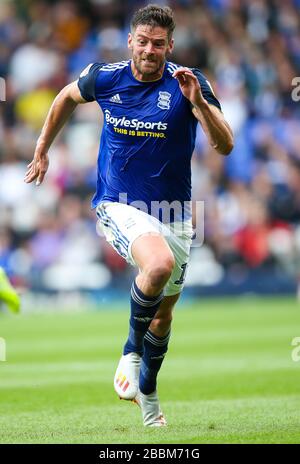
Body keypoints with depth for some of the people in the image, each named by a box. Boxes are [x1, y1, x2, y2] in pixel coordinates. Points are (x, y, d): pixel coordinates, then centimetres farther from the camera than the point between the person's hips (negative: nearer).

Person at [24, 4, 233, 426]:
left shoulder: (188, 83, -11)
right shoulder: (105, 78, -7)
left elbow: (225, 145, -19)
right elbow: (68, 97, 16)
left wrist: (198, 102, -33)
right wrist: (42, 151, 21)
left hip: (173, 214, 2)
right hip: (119, 205, -2)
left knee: (164, 312, 15)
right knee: (159, 265, -33)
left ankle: (147, 391, 41)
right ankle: (132, 351, -9)